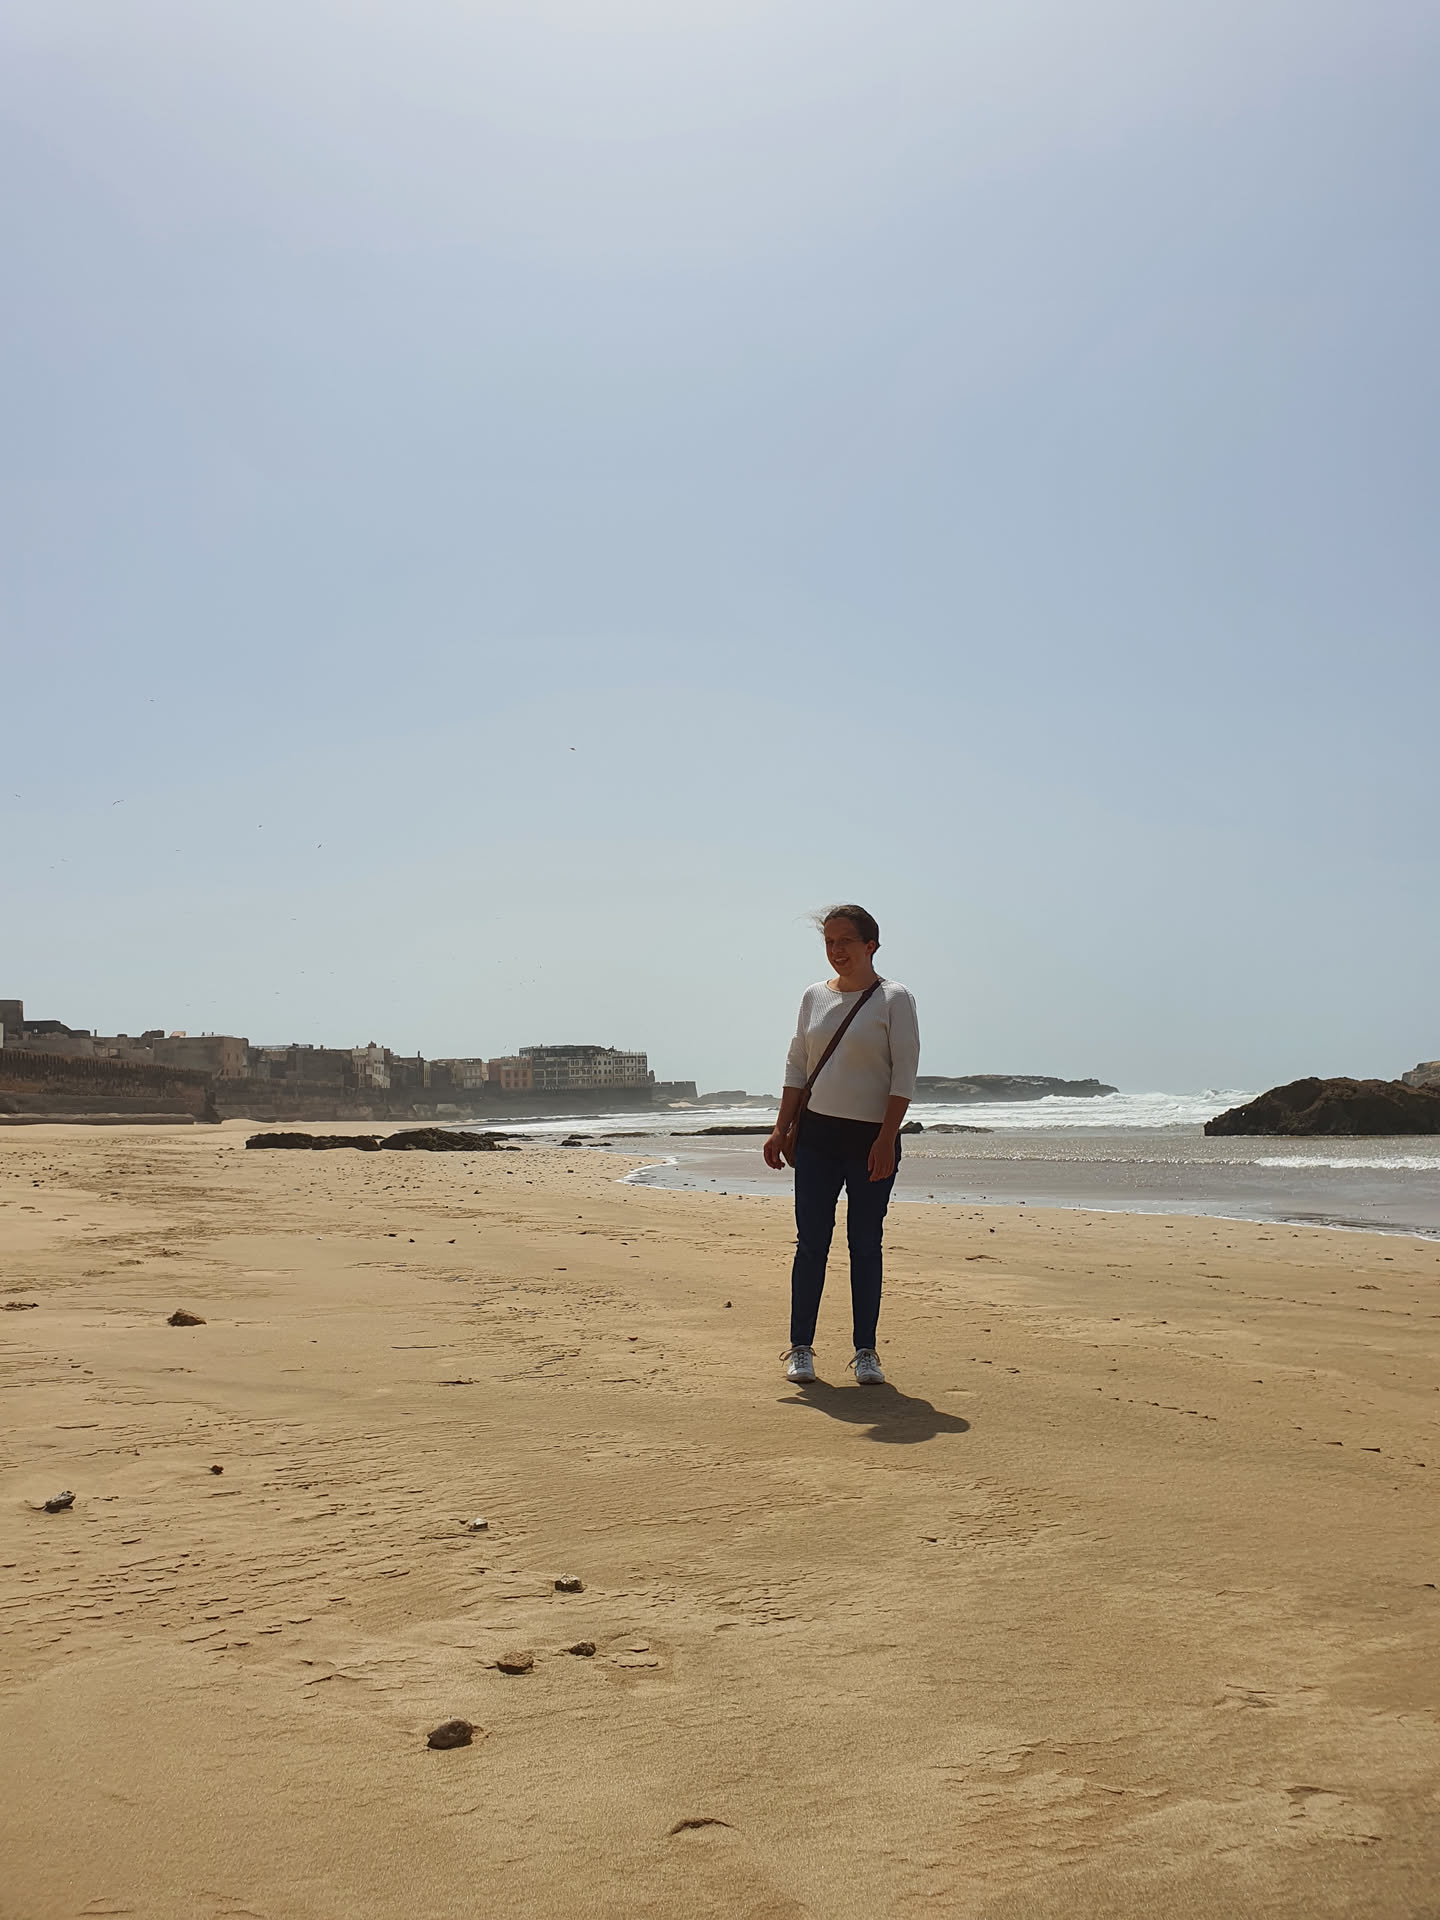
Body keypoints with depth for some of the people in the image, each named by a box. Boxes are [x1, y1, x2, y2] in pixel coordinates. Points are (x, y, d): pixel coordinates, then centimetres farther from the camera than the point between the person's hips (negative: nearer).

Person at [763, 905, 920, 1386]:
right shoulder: (814, 996, 10)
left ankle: (865, 1351, 12)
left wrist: (886, 1139, -14)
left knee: (865, 1245, 3)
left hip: (872, 1138, -3)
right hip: (817, 1133, 3)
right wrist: (781, 1129, 7)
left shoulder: (894, 999, -3)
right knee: (811, 1241, 2)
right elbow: (796, 1067, 14)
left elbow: (903, 1076, -7)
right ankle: (800, 1347, 9)